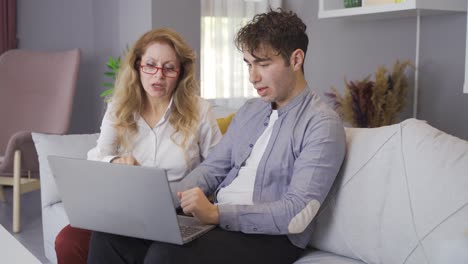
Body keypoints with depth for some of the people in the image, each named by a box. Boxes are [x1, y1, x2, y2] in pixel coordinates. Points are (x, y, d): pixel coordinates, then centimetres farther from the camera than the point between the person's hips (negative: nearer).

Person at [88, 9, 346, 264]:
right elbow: (212, 169, 13)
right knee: (112, 231, -12)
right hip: (220, 217, 7)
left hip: (270, 235, -7)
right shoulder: (249, 110, 16)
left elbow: (297, 215, -19)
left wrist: (216, 213, -28)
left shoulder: (322, 125, -10)